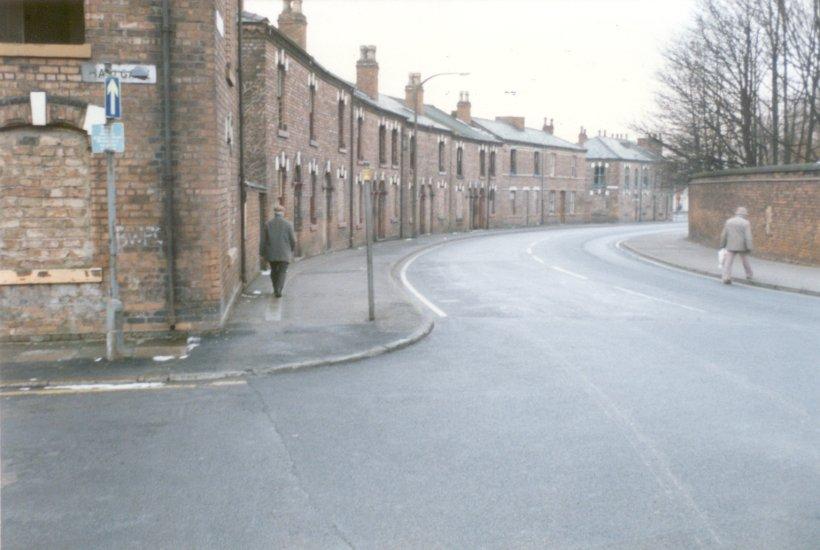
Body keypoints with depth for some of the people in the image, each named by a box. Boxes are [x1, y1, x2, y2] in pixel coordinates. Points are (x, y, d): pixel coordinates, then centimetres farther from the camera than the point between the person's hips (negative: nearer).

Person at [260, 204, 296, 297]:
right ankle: (278, 290, -12)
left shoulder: (268, 224, -1)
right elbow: (293, 240, -4)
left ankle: (276, 289, 28)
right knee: (282, 272, 3)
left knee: (274, 271, 19)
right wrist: (292, 249, 15)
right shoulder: (288, 224, -6)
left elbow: (263, 241, 0)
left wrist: (262, 253, 8)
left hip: (272, 254, 2)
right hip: (284, 254, -2)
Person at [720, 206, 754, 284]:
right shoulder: (746, 223, -7)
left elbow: (724, 235, 4)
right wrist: (749, 248, -13)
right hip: (742, 246, 0)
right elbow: (748, 236, -14)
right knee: (745, 260, 21)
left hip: (731, 246, 0)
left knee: (728, 262, -4)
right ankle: (749, 275, 35)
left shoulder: (729, 221, 2)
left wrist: (722, 245, 14)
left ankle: (726, 278, -20)